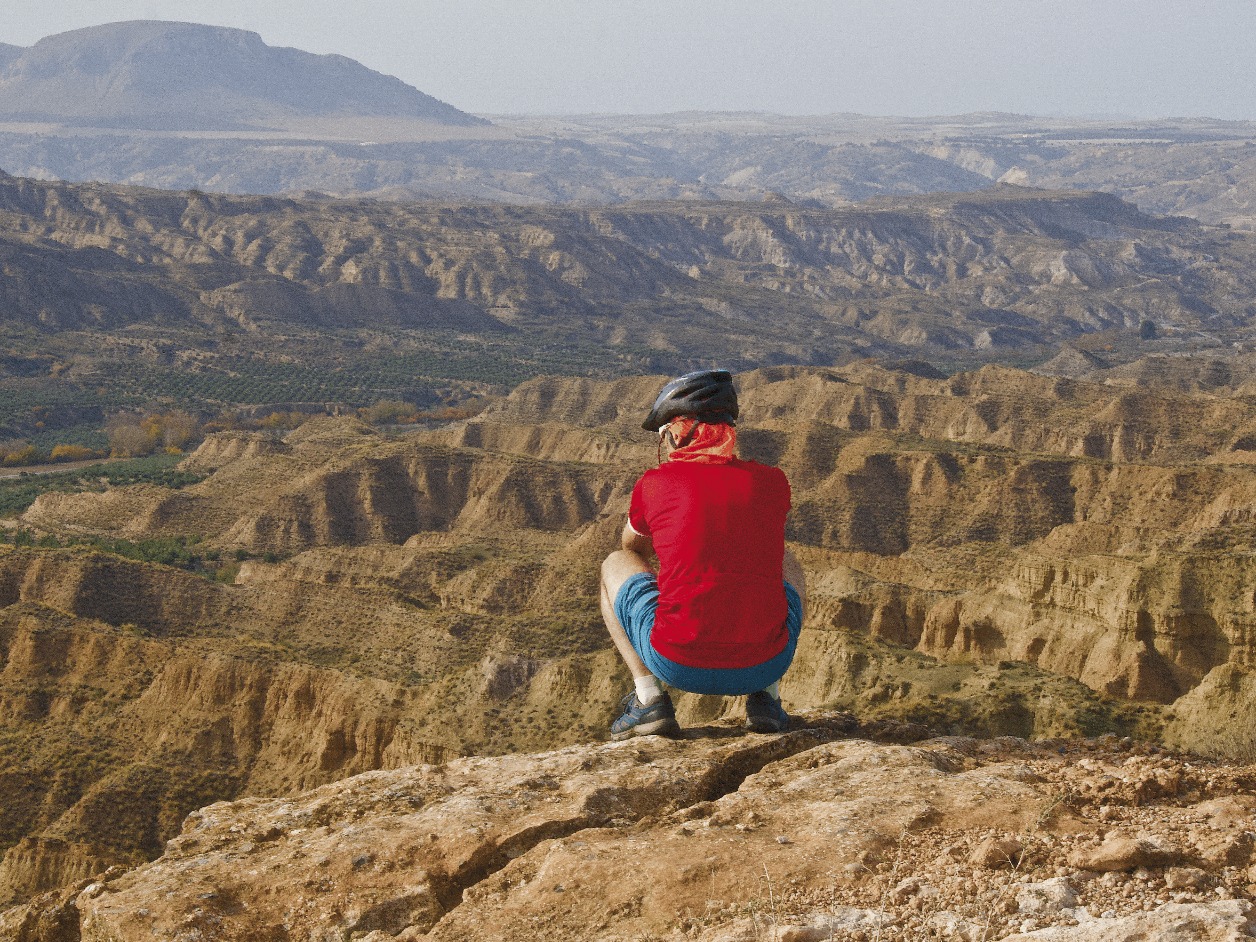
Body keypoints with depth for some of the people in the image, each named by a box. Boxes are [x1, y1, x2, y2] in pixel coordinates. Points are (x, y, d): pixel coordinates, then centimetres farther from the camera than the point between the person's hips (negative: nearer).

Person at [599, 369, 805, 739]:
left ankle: (648, 696, 11)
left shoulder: (655, 484, 1)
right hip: (766, 665, 2)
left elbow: (632, 546, 25)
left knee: (615, 564, 26)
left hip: (679, 665, -2)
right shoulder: (772, 482, 7)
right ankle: (766, 698, 19)